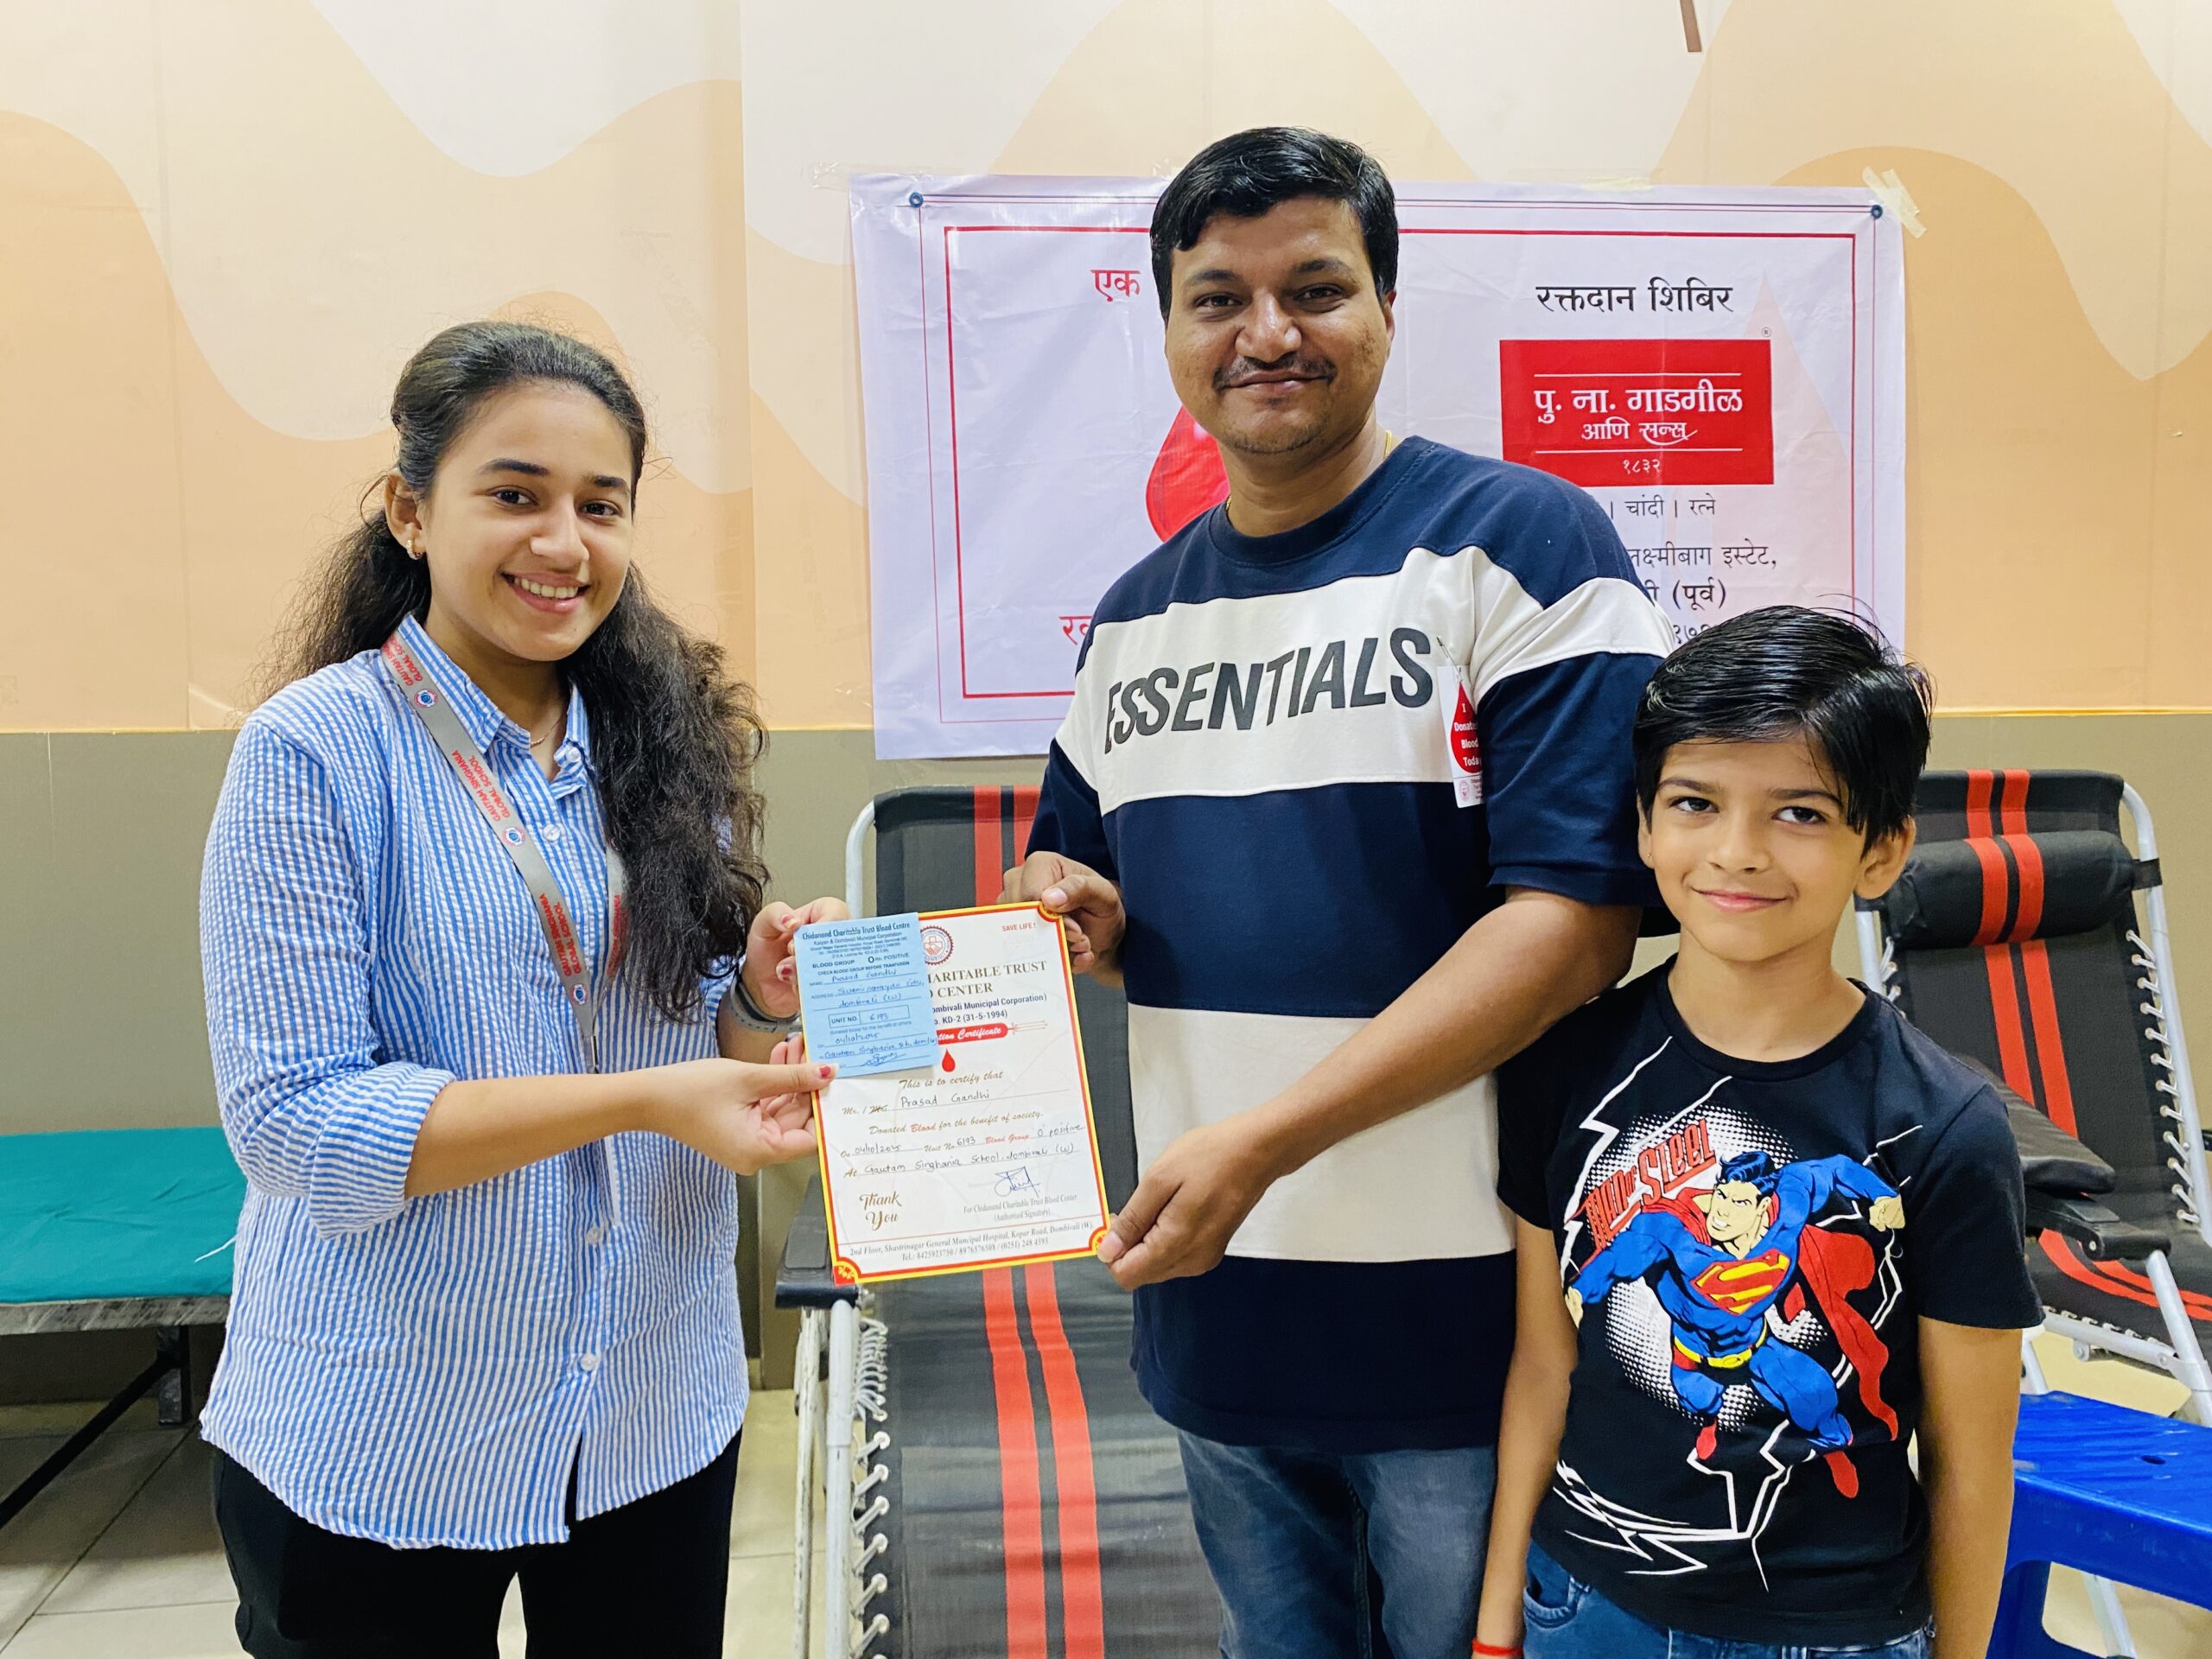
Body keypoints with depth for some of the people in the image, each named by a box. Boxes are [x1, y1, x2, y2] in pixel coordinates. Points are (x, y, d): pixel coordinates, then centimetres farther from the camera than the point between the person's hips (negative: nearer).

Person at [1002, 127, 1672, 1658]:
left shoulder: (1518, 543, -11)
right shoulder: (1135, 616, 9)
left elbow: (1578, 912, -19)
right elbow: (1076, 869, 19)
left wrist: (1264, 1140, -24)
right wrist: (1069, 909, -6)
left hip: (1463, 1305, -5)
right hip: (1211, 1302, 6)